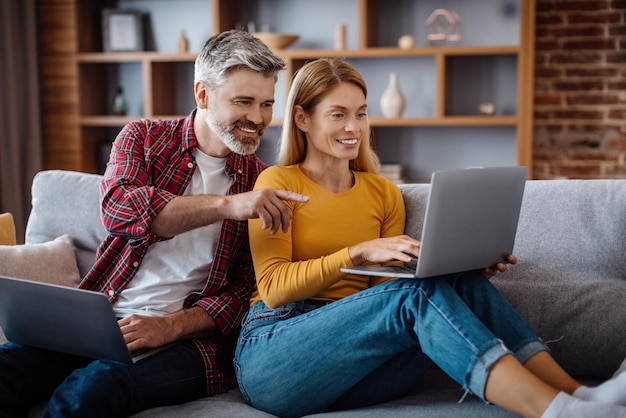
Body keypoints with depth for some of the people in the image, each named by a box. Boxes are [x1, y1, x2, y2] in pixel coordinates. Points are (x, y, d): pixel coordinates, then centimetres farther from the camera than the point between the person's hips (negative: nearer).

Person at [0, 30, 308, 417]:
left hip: (189, 337, -1)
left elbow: (246, 292, 3)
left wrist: (170, 326, -14)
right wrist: (227, 205, -26)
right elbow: (120, 208, -14)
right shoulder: (144, 137, 7)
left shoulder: (264, 184, 7)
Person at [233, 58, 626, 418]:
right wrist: (358, 252, -21)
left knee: (465, 283, -20)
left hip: (359, 370, 4)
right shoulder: (278, 183, 2)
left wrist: (466, 266, -5)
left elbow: (385, 286, 10)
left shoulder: (384, 193, 16)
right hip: (273, 361, -4)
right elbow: (273, 288, -9)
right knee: (417, 295, -30)